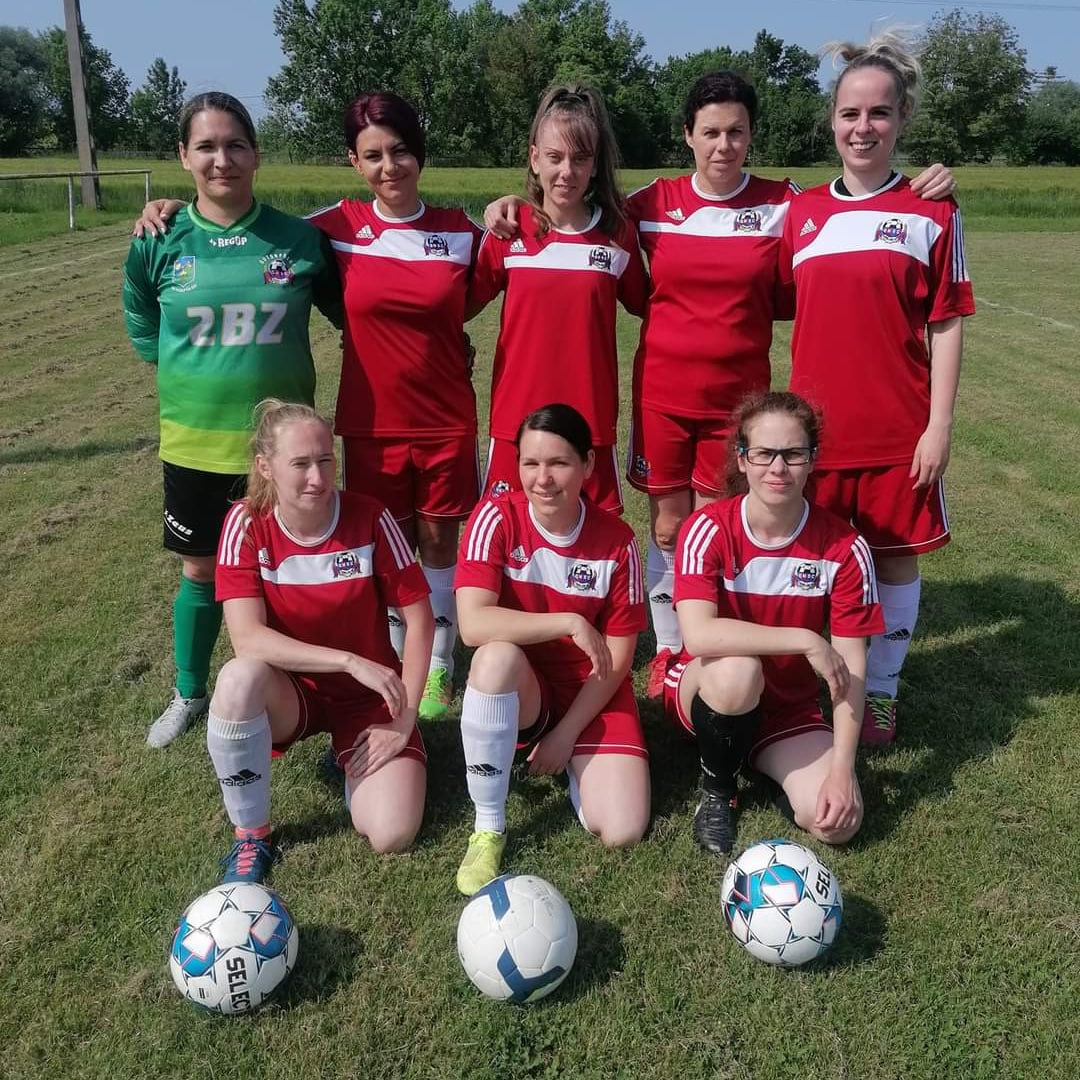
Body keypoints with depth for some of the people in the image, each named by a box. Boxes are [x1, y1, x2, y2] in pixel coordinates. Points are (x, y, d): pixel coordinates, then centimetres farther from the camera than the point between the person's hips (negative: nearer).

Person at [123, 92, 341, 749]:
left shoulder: (298, 239, -5)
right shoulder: (163, 243, -3)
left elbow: (347, 311, 8)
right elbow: (142, 327, 12)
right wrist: (189, 370, 6)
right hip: (194, 441, 1)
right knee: (201, 571, 16)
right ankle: (190, 694, 38)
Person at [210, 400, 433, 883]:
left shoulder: (370, 518, -16)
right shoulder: (246, 524, -16)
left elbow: (419, 618, -10)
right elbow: (247, 639, -25)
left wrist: (403, 719, -14)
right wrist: (351, 661, -33)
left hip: (370, 696, 0)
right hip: (291, 691, 0)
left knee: (392, 834, -18)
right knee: (239, 679, -36)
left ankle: (353, 759, 18)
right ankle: (251, 837, -11)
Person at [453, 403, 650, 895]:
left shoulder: (616, 541, -11)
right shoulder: (497, 517, -15)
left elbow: (617, 659, -6)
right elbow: (472, 624, -28)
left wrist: (566, 734, -10)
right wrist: (569, 623, -30)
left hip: (592, 694, 2)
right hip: (517, 691, -1)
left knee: (622, 831, -16)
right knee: (497, 655, -38)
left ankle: (571, 764, 21)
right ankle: (487, 828, -18)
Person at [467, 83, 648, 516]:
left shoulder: (618, 233, 2)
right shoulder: (509, 232, 0)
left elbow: (643, 305, 15)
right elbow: (463, 306, 5)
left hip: (590, 421, 0)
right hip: (517, 420, 0)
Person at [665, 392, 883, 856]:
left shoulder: (842, 547, -12)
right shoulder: (709, 528, -18)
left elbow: (851, 666, -12)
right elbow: (698, 635, -34)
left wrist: (841, 768, -20)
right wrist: (806, 640, -32)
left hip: (790, 708, 2)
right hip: (704, 691, -1)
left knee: (837, 821, -22)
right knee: (737, 668, -37)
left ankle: (770, 766, 12)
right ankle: (716, 788, -6)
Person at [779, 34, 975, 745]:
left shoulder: (932, 213, 0)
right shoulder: (801, 213, 7)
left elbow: (946, 325, -2)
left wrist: (939, 425, -8)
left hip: (899, 429, -2)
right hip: (816, 423, 2)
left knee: (895, 555, 8)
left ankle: (881, 693, 25)